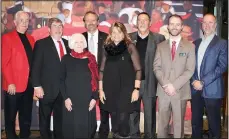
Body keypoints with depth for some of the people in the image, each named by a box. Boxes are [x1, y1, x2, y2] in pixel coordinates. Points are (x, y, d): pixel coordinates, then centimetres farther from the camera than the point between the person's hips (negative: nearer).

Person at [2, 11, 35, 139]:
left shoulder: (31, 39, 14)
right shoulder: (7, 38, -4)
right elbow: (5, 63, -10)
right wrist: (10, 83, -16)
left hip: (29, 84, 6)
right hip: (14, 85, -5)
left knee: (26, 117, 14)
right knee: (10, 117, 8)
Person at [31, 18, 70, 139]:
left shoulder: (67, 43, 10)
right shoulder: (41, 44, -3)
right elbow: (36, 67, -7)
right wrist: (37, 86, -14)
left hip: (64, 88, 4)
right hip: (47, 88, -4)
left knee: (60, 118, 15)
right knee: (45, 118, 10)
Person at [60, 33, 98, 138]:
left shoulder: (91, 59, 6)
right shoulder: (66, 59, 4)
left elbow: (95, 80, 5)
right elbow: (62, 80, 3)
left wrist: (94, 98, -3)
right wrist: (65, 98, -7)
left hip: (88, 101, 1)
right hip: (71, 100, -1)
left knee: (87, 127, 5)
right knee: (71, 127, 3)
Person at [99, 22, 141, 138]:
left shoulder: (130, 47, -2)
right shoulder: (107, 48, 8)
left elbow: (138, 70, -5)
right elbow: (102, 71, 10)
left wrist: (136, 89, -10)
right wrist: (100, 89, 5)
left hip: (126, 89, -3)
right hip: (110, 90, 3)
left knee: (123, 118, -5)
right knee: (114, 117, 9)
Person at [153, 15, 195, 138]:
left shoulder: (189, 47, 3)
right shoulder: (161, 46, 9)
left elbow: (190, 70, -4)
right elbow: (156, 67, 3)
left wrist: (174, 85, -13)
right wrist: (165, 84, -12)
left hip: (180, 91, -1)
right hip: (163, 91, 1)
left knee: (178, 124, 6)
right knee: (162, 123, 6)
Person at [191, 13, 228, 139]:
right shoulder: (196, 43, 14)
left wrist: (203, 82, -15)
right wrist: (194, 81, -6)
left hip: (212, 90, -4)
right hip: (195, 89, 4)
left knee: (213, 122, 4)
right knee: (195, 121, 11)